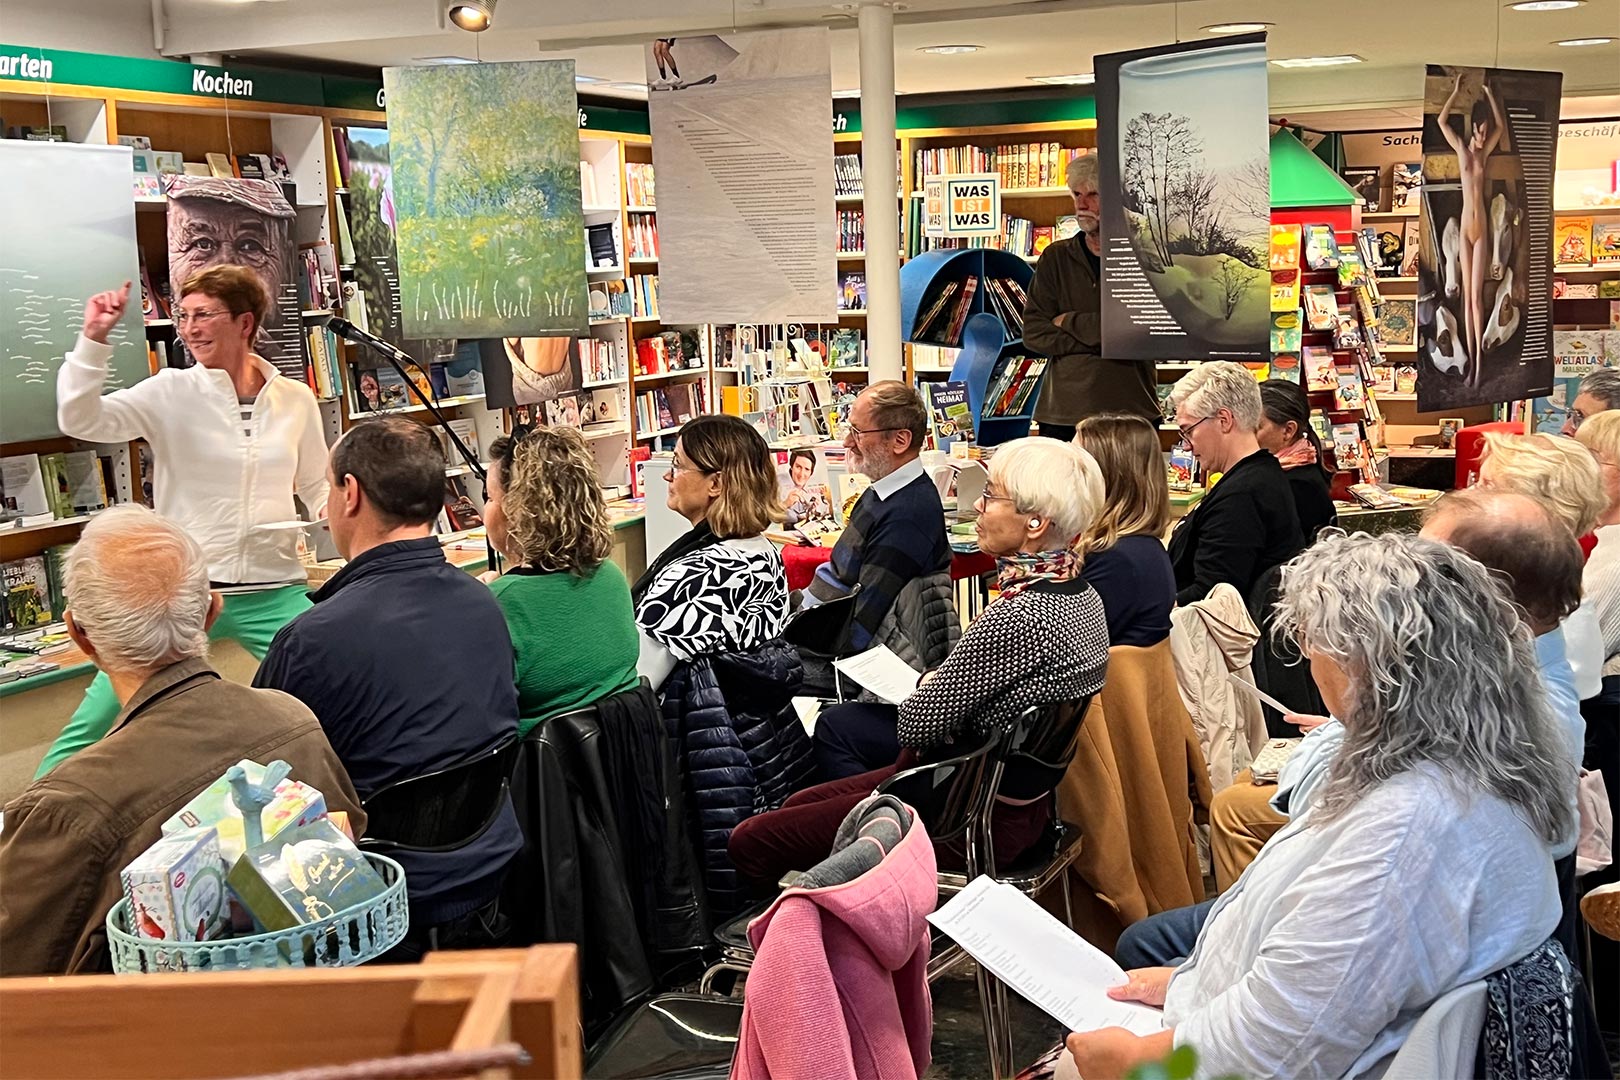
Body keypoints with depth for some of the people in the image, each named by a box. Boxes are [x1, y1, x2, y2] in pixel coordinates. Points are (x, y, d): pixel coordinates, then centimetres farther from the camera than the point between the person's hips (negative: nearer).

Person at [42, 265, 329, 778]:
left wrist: (336, 513, -5)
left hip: (274, 592, 2)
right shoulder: (171, 393, -3)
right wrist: (93, 339, -22)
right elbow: (79, 420, -14)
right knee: (92, 727, -2)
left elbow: (317, 485, 16)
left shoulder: (296, 400, 5)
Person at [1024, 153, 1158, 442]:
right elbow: (1034, 333, 0)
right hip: (1062, 416, 2)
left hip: (1133, 416, -2)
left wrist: (1070, 322, -5)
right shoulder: (1056, 258, 10)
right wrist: (1100, 341, -11)